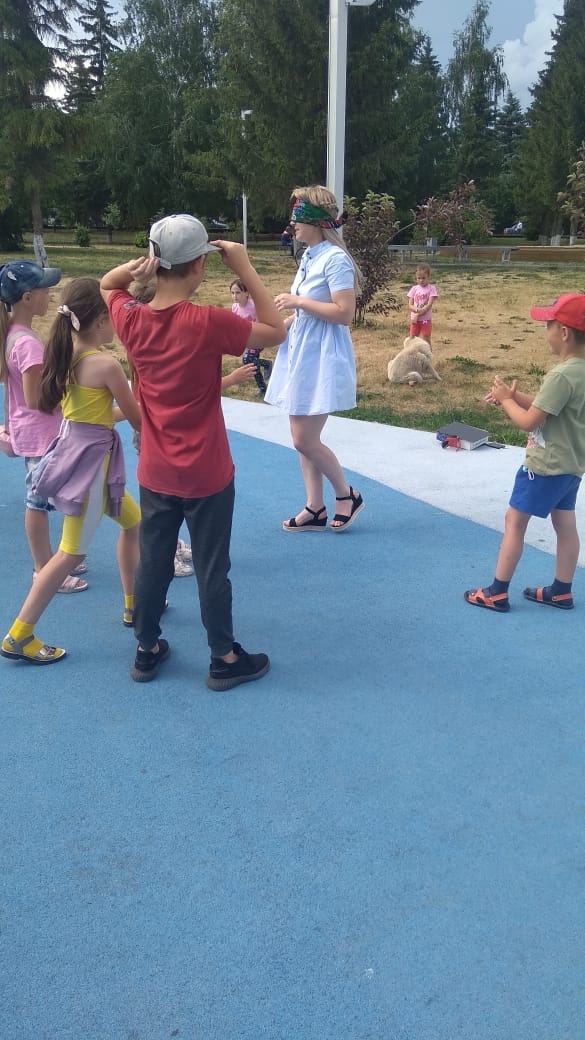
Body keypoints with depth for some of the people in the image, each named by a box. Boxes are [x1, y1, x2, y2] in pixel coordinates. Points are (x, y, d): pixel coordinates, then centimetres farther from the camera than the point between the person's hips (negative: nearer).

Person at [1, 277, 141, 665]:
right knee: (71, 554, 1)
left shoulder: (68, 355, 3)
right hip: (91, 457, -9)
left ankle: (134, 604, 36)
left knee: (134, 521, 23)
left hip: (76, 449, 9)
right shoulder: (107, 364, -21)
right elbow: (139, 420, -10)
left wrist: (124, 409, 22)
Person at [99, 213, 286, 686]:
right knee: (212, 569, 9)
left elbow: (107, 285, 16)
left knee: (152, 563, 17)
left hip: (155, 474, 5)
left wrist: (138, 266, -5)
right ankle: (225, 659, 24)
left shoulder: (131, 319, -7)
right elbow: (277, 332, -9)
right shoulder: (209, 323, -22)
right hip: (206, 475, -4)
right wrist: (245, 268, -9)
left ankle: (147, 650, 32)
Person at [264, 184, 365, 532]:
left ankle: (348, 496, 15)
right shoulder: (309, 257, 12)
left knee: (305, 440, -6)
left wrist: (297, 301, -18)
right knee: (303, 438, 10)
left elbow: (344, 313, -22)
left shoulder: (335, 258, -15)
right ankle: (315, 509, 21)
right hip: (300, 353, 9)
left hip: (323, 359, -9)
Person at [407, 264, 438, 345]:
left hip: (426, 319, -3)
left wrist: (417, 315, -17)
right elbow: (410, 305, -2)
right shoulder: (414, 289, 4)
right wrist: (418, 310, -23)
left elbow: (429, 305, -13)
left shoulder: (431, 288, -6)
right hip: (414, 319, 3)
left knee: (426, 340, 3)